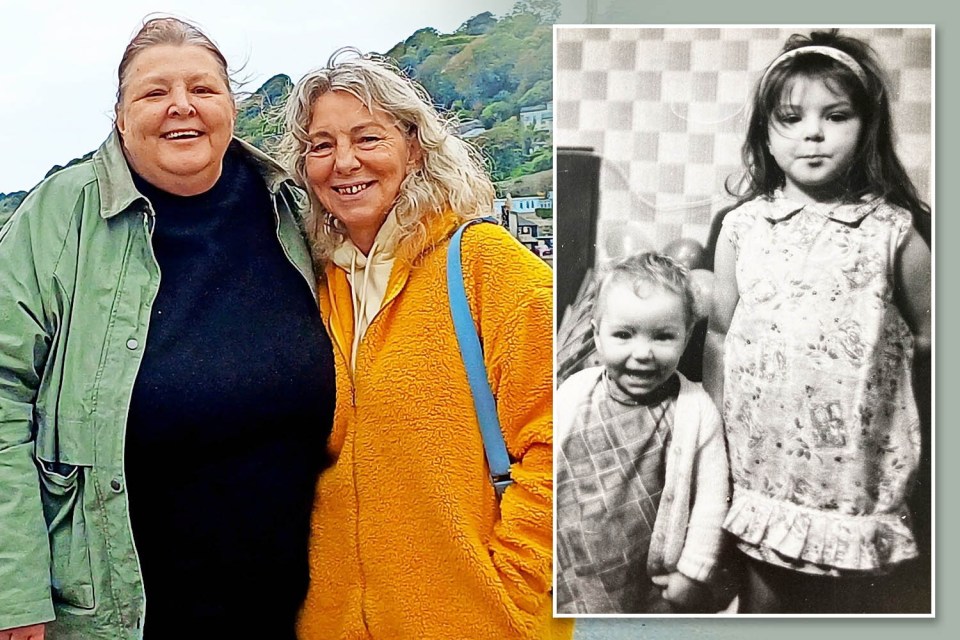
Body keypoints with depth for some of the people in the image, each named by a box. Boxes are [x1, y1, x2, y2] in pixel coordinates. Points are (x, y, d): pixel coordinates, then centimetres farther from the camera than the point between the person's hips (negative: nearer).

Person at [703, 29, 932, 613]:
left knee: (848, 600, 13)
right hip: (762, 458, 2)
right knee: (761, 598, 14)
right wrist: (713, 429, 8)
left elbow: (929, 338, 4)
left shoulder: (892, 232, -6)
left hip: (855, 463, -1)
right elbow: (720, 332, 7)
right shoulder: (743, 226, 0)